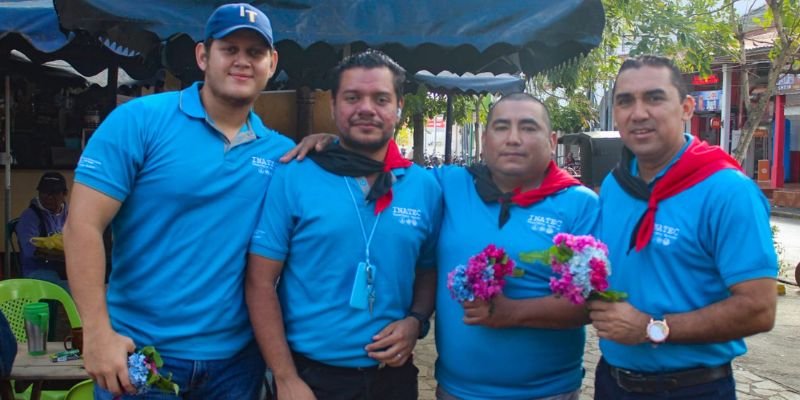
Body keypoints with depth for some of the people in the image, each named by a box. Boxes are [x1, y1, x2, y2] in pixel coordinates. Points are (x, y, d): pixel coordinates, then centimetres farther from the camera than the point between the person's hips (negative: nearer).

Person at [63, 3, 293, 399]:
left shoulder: (279, 151, 2)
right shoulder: (139, 120, -8)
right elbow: (82, 226, -11)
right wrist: (98, 333, -17)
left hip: (237, 357, 4)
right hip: (137, 353, -3)